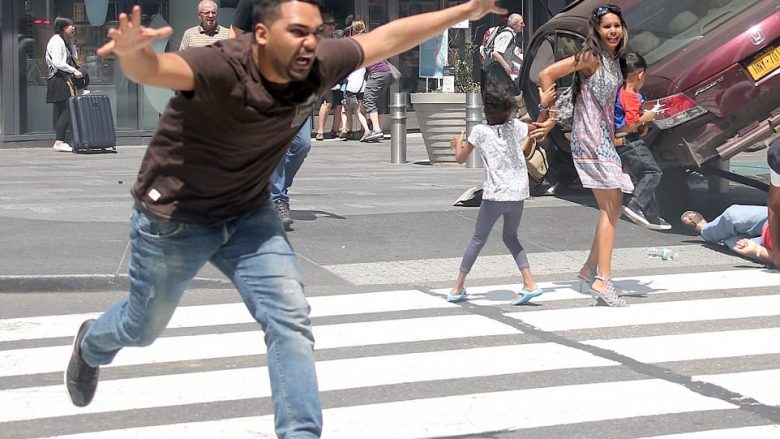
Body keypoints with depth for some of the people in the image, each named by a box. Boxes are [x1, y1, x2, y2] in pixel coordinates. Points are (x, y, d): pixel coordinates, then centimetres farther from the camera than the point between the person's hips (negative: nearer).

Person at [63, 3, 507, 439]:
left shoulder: (318, 67, -16)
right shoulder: (222, 67, -35)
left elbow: (388, 37, -2)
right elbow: (155, 69, -54)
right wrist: (131, 51, -78)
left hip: (249, 214, 5)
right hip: (174, 217, -4)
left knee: (291, 320, -10)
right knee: (143, 327, 18)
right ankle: (91, 346, 54)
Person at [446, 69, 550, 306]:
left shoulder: (479, 131, -6)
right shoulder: (516, 126, 0)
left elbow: (461, 158, 5)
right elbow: (539, 130, 18)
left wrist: (458, 144, 26)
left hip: (494, 195, -3)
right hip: (518, 194, 3)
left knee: (478, 239, 9)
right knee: (511, 237, 20)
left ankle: (458, 287, 12)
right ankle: (529, 283, 8)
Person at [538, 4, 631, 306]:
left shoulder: (613, 60, 14)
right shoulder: (590, 57, -12)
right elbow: (546, 74, -16)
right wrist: (551, 114, -12)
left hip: (605, 139, 9)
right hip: (589, 138, -9)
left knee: (613, 208, 11)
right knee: (610, 208, -12)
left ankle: (589, 272, 19)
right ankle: (602, 280, -14)